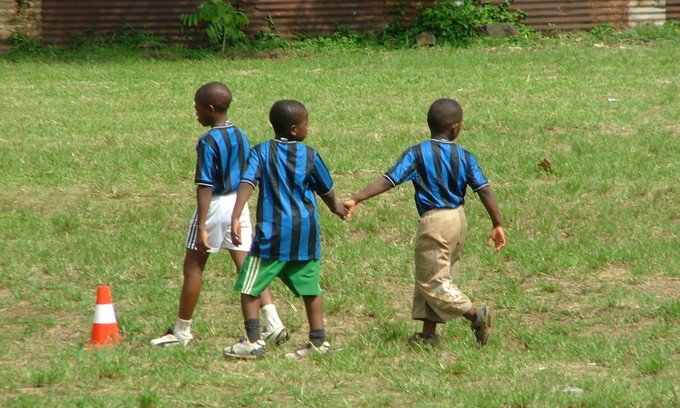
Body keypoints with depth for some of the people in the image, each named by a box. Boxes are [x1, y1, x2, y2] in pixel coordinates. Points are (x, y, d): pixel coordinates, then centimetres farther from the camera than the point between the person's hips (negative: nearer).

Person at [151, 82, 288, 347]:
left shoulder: (209, 142, -16)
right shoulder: (241, 136, 6)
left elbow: (205, 186, -19)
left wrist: (202, 227, -19)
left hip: (215, 205, -7)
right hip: (239, 204, 7)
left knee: (193, 266, 6)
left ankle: (181, 331, 13)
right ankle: (274, 324, -4)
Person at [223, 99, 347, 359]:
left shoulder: (261, 152, -3)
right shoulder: (310, 155, 2)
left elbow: (247, 183, -18)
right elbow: (326, 190, 15)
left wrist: (235, 217, -25)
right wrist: (335, 207, 37)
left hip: (273, 233, -3)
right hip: (306, 233, 3)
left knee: (249, 287, 4)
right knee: (310, 287, 15)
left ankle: (254, 341, -3)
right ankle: (318, 340, 16)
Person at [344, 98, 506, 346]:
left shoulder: (417, 154, -11)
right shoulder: (464, 157, -1)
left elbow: (388, 181, -19)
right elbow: (484, 191, -5)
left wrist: (356, 200, -20)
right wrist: (498, 225, 0)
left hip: (435, 222, -6)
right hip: (458, 219, 6)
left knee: (432, 281, 2)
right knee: (435, 277, 17)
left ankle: (475, 315, -11)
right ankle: (429, 333, 20)